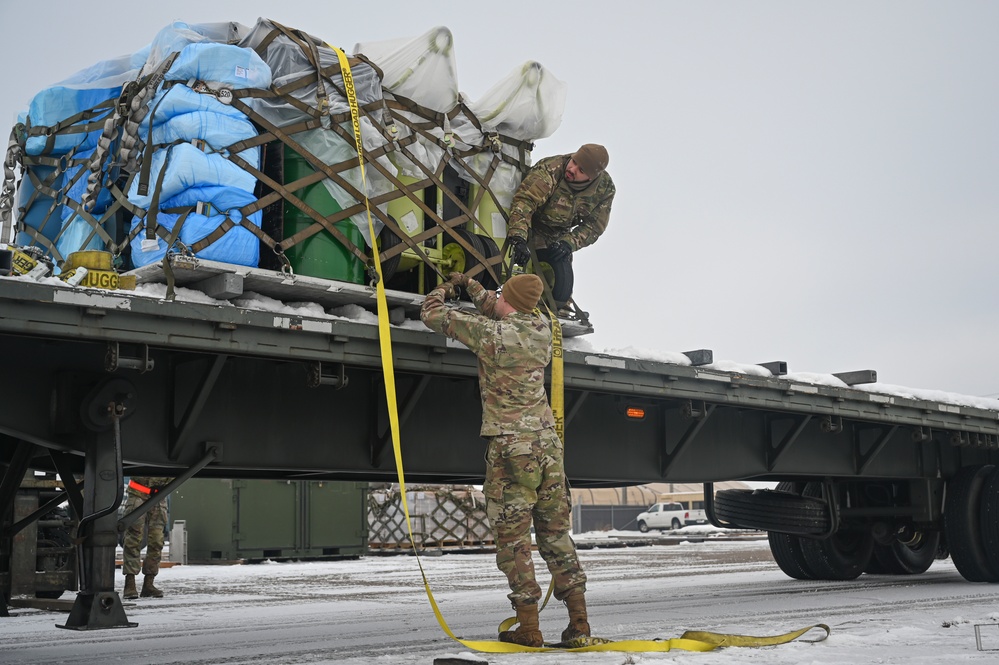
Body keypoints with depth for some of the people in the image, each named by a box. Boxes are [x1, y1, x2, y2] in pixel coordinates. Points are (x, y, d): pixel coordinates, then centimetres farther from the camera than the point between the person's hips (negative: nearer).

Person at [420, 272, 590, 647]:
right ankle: (578, 622, 9)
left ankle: (528, 629, 0)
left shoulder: (491, 334, -10)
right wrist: (469, 285, 36)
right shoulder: (541, 329, 7)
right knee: (556, 532, 10)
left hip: (510, 447, -6)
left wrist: (445, 289, 22)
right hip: (548, 443, 6)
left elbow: (432, 315, 2)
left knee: (513, 537, 0)